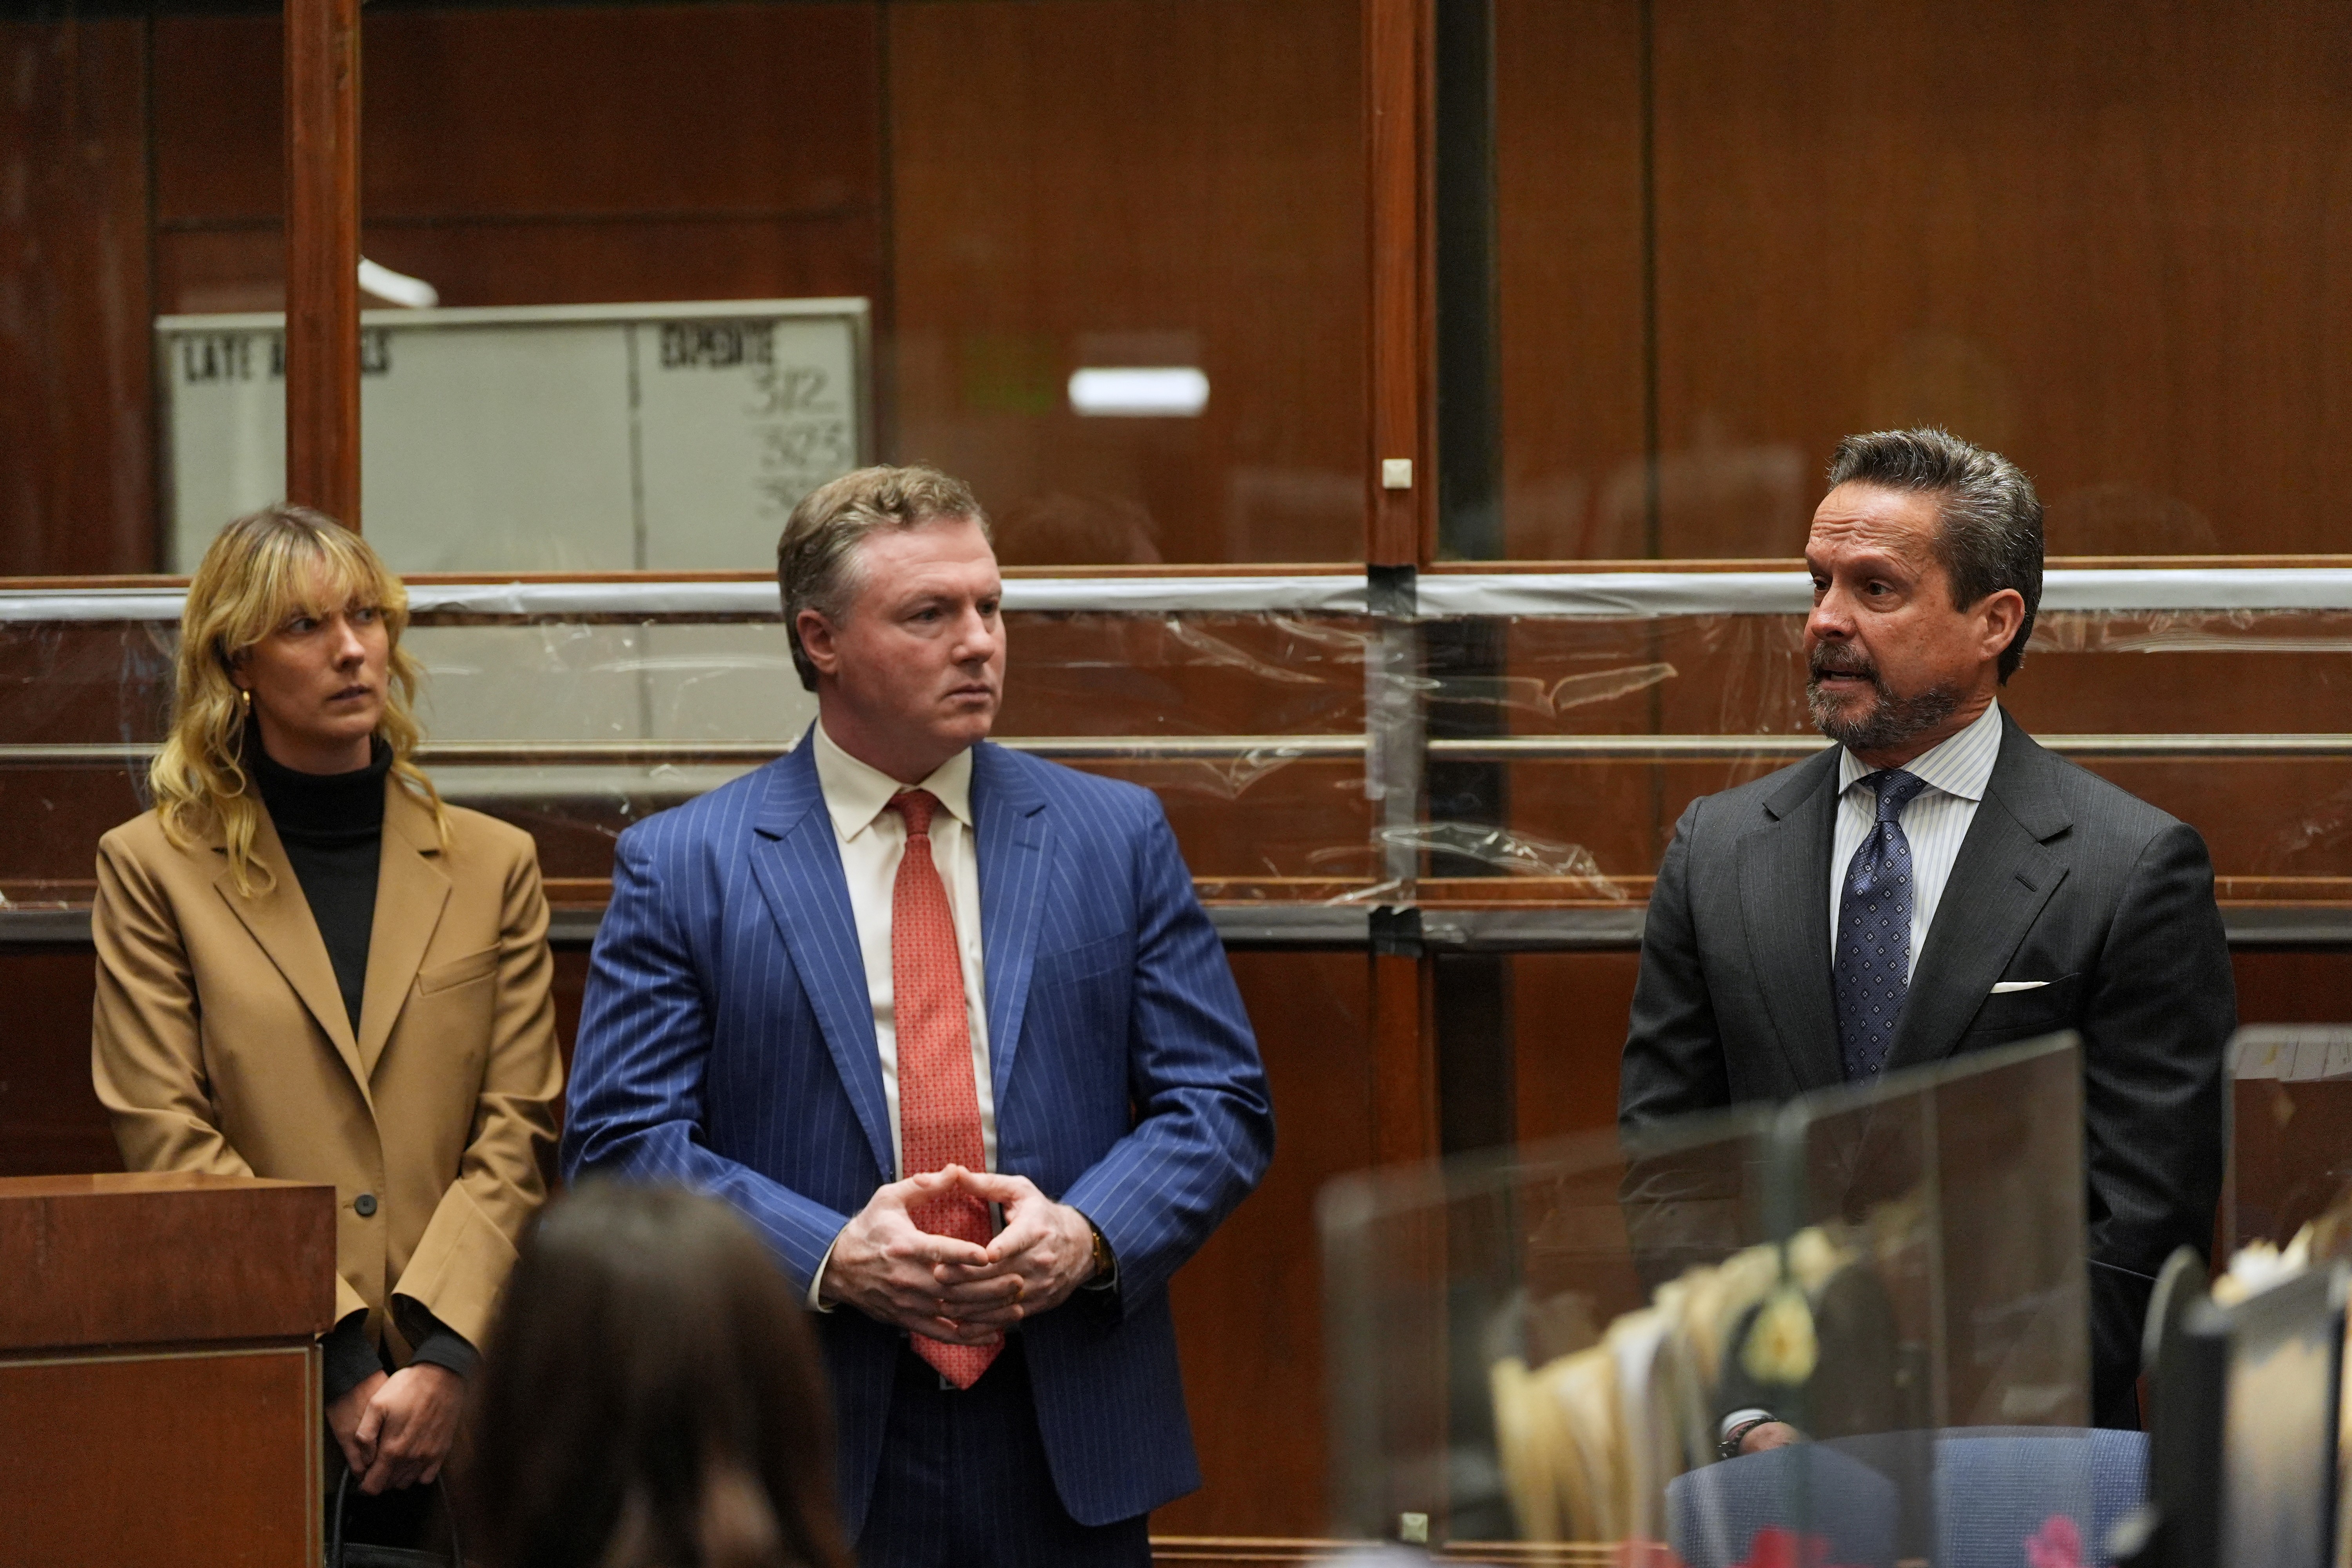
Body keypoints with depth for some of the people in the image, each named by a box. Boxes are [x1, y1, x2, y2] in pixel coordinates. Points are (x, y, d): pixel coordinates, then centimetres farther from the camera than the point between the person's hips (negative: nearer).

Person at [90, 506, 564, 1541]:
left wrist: (443, 1358, -11)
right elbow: (168, 1142, -4)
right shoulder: (154, 867, 4)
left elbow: (516, 1133, 4)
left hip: (457, 1396, 2)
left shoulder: (492, 865, 11)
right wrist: (339, 1366, -12)